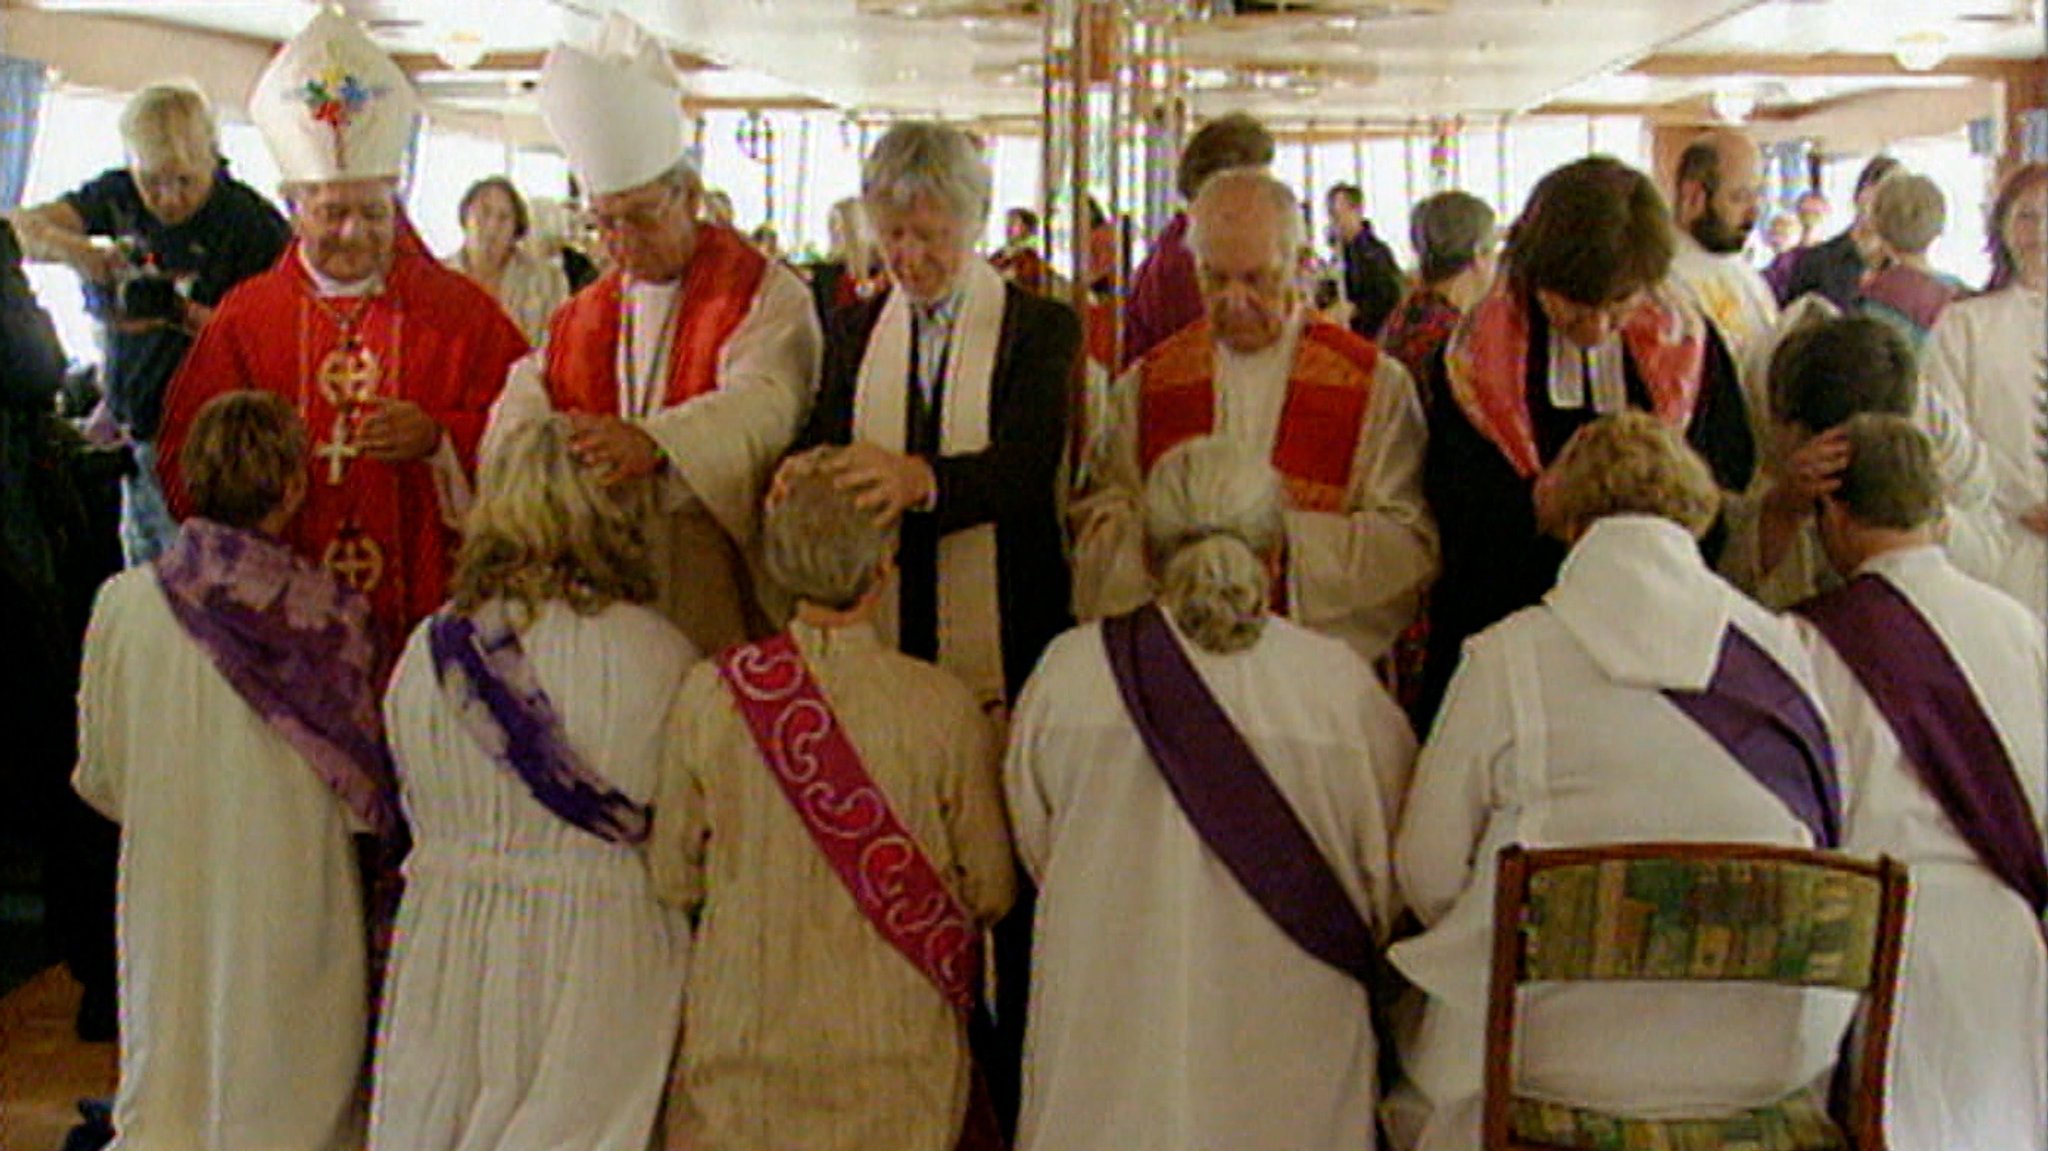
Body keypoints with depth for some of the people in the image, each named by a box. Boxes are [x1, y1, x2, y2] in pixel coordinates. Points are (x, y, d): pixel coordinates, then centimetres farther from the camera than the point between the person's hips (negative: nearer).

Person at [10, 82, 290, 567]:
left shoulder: (252, 222, -12)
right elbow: (18, 227, -4)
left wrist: (183, 314, -26)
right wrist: (71, 248, -25)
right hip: (135, 429, 6)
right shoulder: (117, 196, 3)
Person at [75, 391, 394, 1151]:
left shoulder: (124, 604, -8)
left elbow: (99, 779, 2)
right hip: (295, 900, -2)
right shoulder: (335, 615, -14)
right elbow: (366, 798, -7)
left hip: (166, 895, 2)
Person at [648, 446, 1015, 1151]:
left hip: (742, 1029, 1)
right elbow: (991, 891, -4)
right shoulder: (943, 708, -15)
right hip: (896, 1038, -1)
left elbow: (672, 879, 0)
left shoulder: (711, 692, -11)